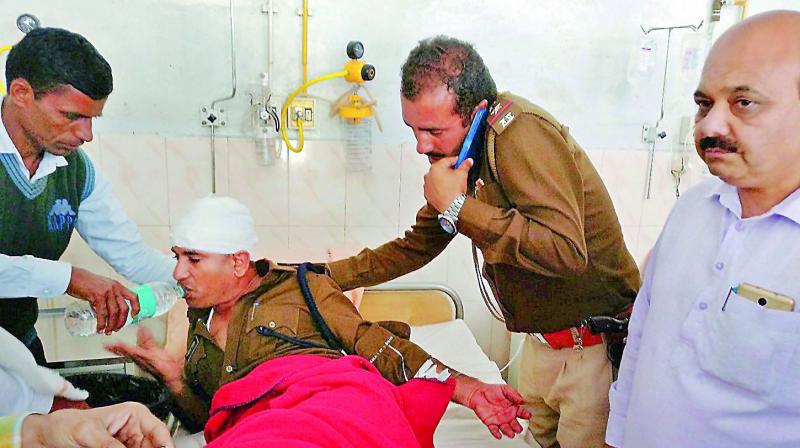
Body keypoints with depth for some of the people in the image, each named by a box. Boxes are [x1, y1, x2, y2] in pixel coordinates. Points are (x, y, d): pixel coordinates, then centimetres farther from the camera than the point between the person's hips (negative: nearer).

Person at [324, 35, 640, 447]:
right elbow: (416, 247, 10)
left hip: (595, 347, -8)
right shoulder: (459, 153, 2)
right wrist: (327, 275, 5)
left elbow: (566, 251, -35)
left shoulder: (521, 131, -24)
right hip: (540, 344, 8)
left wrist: (458, 206, -30)